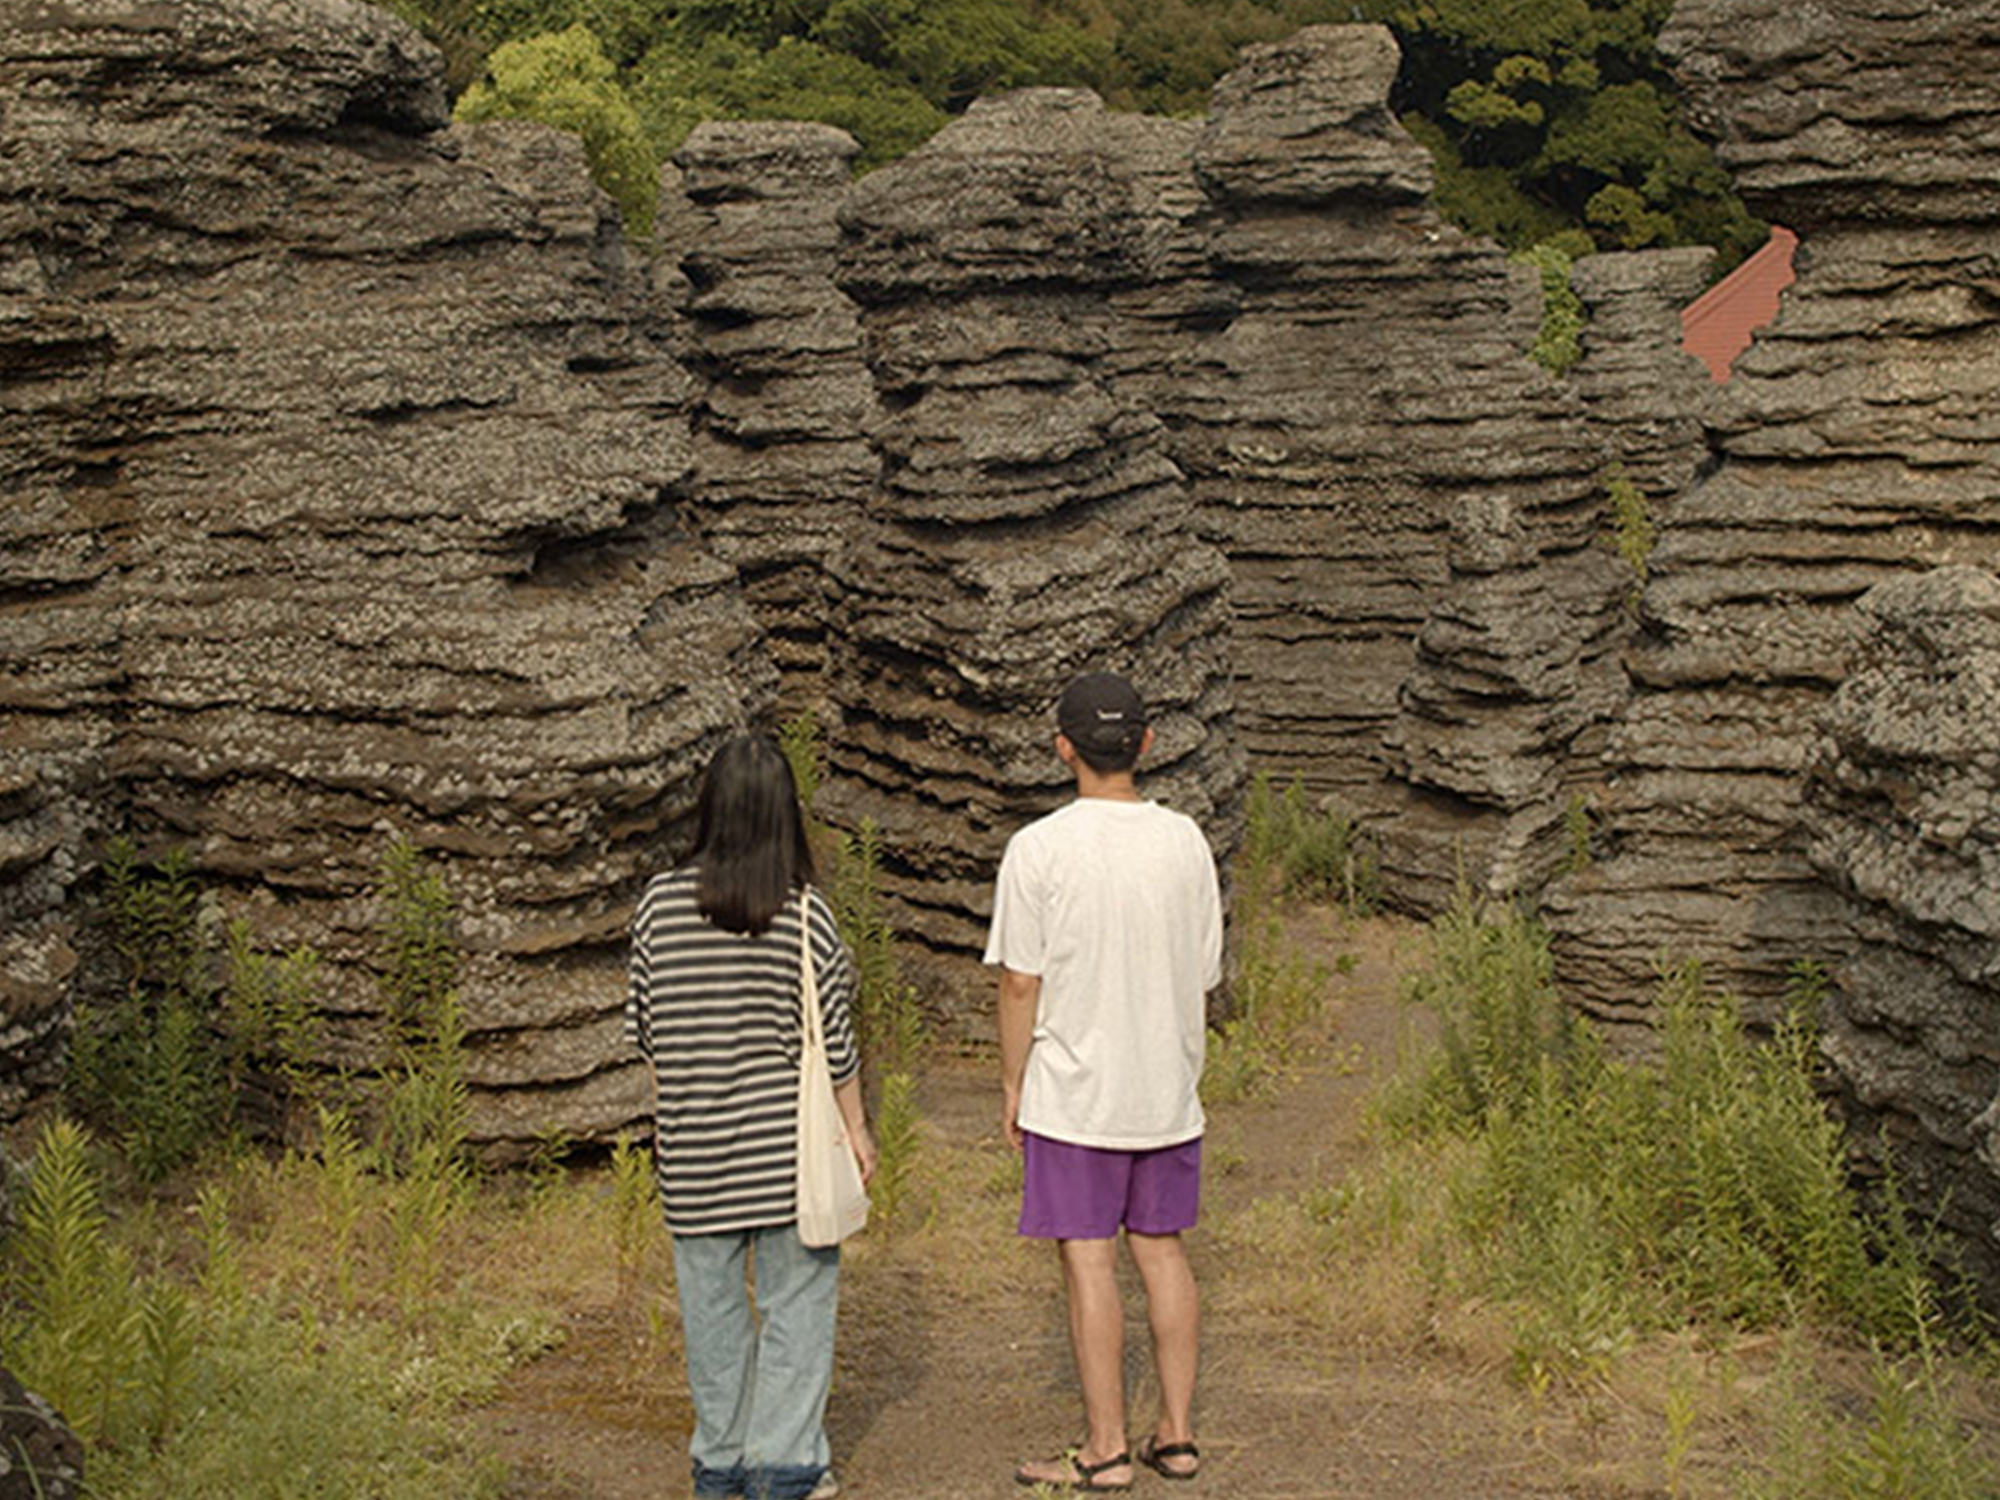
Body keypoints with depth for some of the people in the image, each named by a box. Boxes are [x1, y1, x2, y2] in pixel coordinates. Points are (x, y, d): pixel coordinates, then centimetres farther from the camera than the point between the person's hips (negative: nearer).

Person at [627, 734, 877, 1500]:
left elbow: (646, 1026, 3)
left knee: (712, 1302, 15)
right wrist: (856, 1127, 7)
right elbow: (834, 1038, -6)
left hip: (695, 1145, 3)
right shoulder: (805, 914, -11)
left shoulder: (661, 902, -5)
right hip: (789, 1144, -2)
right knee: (796, 1301, 9)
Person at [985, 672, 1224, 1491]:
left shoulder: (1039, 848, -12)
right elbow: (1203, 976, 7)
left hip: (1074, 1092, -4)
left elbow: (1020, 982, -10)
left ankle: (1105, 1450, 8)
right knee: (1162, 1249, 13)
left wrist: (1012, 1086, 1)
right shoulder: (1185, 841, 1)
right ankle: (1176, 1435, 20)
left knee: (1088, 1262, 2)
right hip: (1168, 1088, 5)